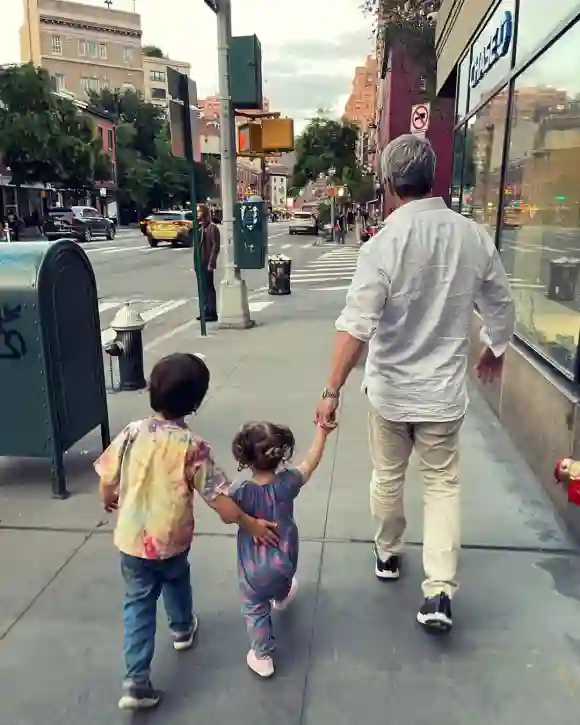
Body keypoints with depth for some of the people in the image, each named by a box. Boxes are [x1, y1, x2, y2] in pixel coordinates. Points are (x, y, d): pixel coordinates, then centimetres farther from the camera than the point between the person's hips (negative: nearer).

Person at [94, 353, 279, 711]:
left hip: (132, 539, 1)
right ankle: (183, 629, 54)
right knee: (175, 579, 29)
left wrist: (109, 502, 19)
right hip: (172, 539, -1)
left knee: (138, 603, 15)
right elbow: (218, 497, -19)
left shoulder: (132, 433, -14)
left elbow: (107, 482, -5)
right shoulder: (194, 446, -21)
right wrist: (252, 524, -5)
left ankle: (137, 681, 11)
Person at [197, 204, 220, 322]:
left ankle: (212, 313, 2)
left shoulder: (212, 227, -10)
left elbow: (216, 246, -15)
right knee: (203, 288, 13)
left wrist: (211, 263, -19)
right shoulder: (200, 227, 15)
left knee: (209, 288, -4)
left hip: (207, 263, -8)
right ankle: (206, 311, 21)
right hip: (200, 263, 8)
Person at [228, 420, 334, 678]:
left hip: (252, 570, -3)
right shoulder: (287, 484, -21)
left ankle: (262, 657, 29)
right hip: (283, 563, 3)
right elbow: (311, 462, -8)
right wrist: (322, 430, 0)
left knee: (255, 610, 18)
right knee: (282, 580, 37)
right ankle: (281, 597, 68)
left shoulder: (240, 491, -26)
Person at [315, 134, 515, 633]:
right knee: (442, 484, 14)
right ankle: (439, 592, 9)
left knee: (388, 477, 19)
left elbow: (356, 326, -24)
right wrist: (495, 352, 23)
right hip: (443, 390, 2)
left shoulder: (385, 244, -17)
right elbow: (501, 308, 4)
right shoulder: (474, 237, -7)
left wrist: (332, 391, -19)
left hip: (389, 390, -1)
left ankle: (388, 555, 40)